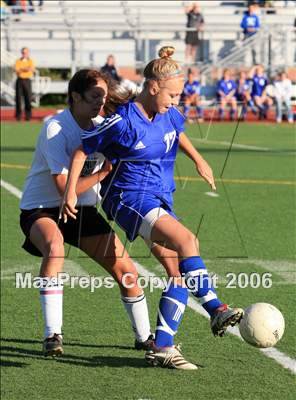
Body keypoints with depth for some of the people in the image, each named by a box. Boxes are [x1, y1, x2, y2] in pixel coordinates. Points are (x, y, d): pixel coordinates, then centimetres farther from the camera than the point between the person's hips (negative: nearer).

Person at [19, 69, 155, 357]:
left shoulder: (102, 126, -1)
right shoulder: (55, 128, -22)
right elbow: (65, 188, -26)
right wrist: (103, 172, -20)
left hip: (83, 210, 6)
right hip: (41, 210, -6)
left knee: (126, 271, 0)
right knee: (54, 246, -39)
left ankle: (143, 336, 23)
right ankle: (52, 335, -32)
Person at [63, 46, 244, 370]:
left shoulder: (168, 115, 5)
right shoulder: (123, 122, -15)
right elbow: (82, 151, -6)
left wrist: (198, 159, 29)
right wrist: (71, 192, -8)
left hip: (160, 200, 8)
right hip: (128, 198, -8)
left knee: (182, 270, -4)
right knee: (186, 240, -29)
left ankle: (162, 347, -3)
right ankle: (216, 310, -27)